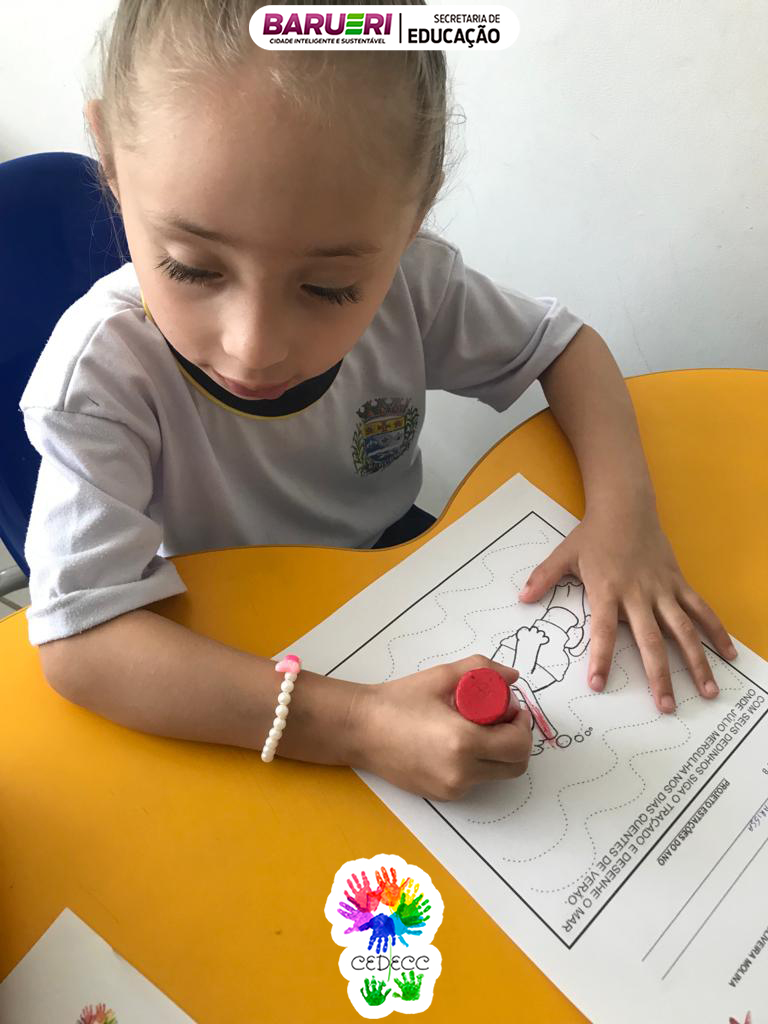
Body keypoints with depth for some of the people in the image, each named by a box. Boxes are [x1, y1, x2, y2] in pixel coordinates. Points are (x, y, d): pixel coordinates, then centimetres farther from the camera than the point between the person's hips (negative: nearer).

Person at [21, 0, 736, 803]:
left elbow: (563, 344, -3)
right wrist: (354, 726, -42)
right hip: (230, 669, -3)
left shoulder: (410, 281, -19)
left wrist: (622, 508, -20)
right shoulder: (101, 373, -28)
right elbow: (79, 643, -33)